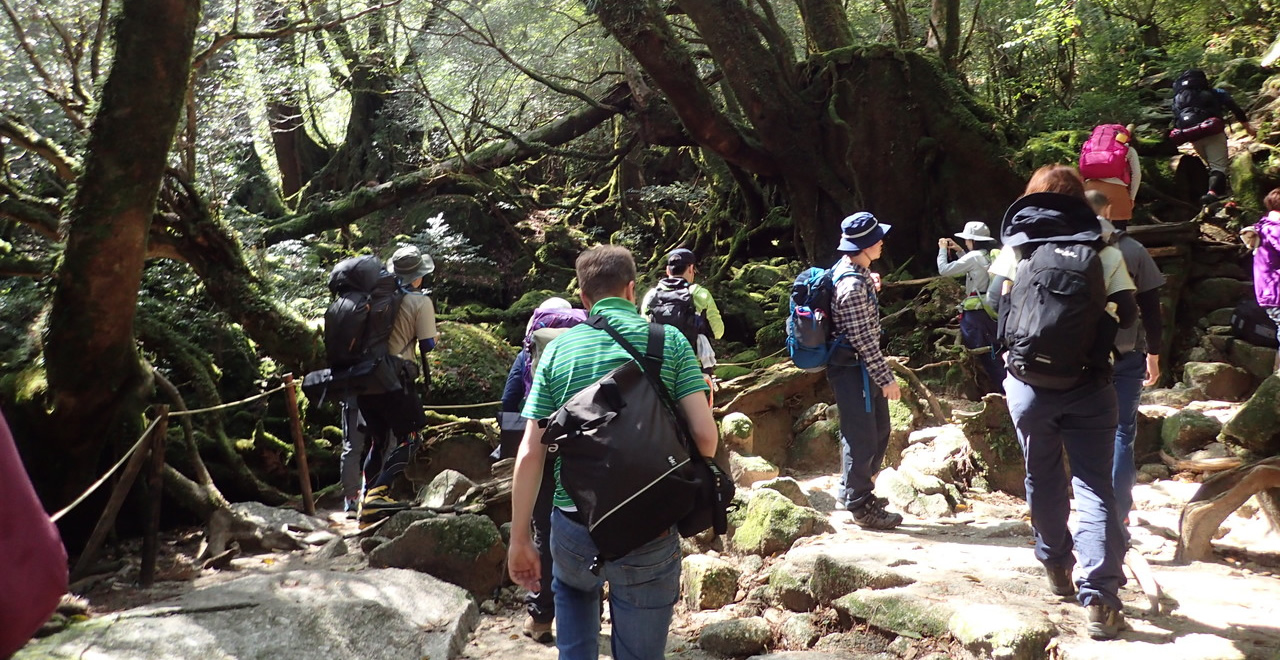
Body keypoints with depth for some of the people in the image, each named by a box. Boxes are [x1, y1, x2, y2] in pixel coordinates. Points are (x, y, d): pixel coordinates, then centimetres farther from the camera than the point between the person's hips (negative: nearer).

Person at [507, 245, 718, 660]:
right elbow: (705, 436, -9)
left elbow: (529, 455, -2)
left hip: (574, 527, 2)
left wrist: (520, 538, 6)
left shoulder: (559, 349, 1)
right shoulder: (670, 341, -3)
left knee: (573, 591, 36)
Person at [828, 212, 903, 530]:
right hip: (852, 369, -10)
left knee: (878, 431, 20)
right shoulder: (852, 286, -24)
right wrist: (886, 378, -18)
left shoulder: (850, 269, 7)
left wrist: (871, 289, 18)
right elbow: (864, 340, -23)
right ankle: (860, 505, 15)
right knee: (861, 438, 1)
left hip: (862, 367, 10)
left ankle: (851, 489, 34)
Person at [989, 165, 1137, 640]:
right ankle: (1099, 598, -9)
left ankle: (1056, 566, 33)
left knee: (1043, 480, 17)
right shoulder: (1103, 251, 0)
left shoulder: (1015, 249, 2)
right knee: (1094, 486, 0)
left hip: (1029, 383, 1)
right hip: (1089, 384, -1)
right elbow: (1126, 315, 1)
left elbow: (1001, 309, -3)